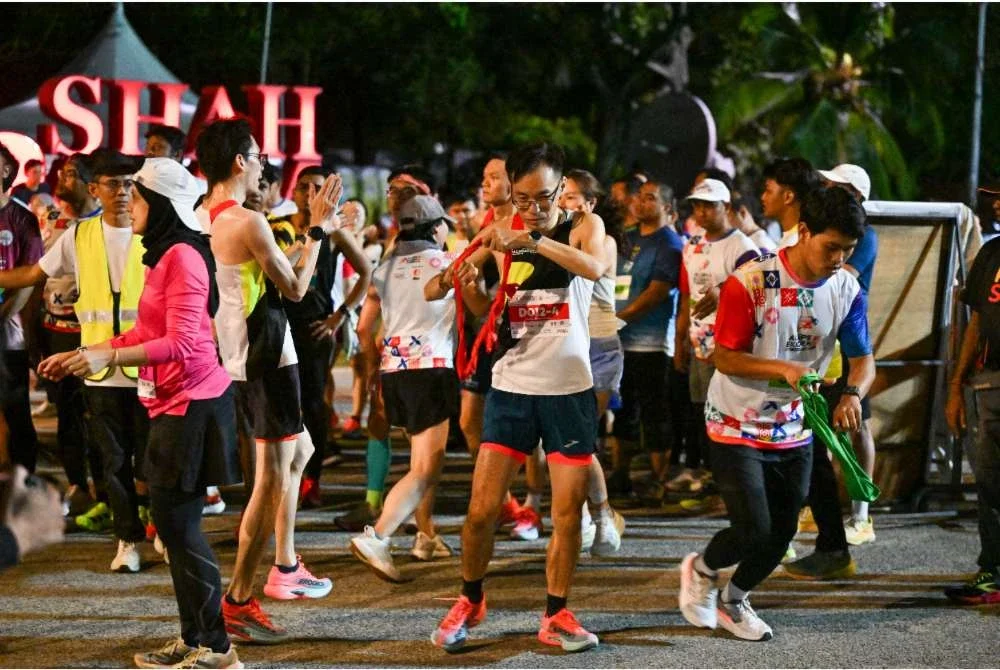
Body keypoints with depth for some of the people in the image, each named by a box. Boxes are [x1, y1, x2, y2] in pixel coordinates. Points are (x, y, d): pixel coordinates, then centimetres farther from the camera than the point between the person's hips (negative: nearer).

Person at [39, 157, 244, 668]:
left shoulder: (182, 256, -16)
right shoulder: (163, 255, 14)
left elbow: (180, 343, -23)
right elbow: (143, 335, 17)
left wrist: (107, 357, -28)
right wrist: (78, 356, 14)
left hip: (192, 405, -10)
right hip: (173, 405, 10)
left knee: (179, 524, -7)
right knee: (172, 522, 13)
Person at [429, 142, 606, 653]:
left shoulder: (583, 227, -2)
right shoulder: (503, 237, 5)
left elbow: (594, 267, -25)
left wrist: (533, 241, -36)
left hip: (570, 389, -1)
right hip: (511, 387, 1)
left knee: (568, 513, 2)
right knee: (481, 509, -3)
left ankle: (555, 616, 15)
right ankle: (469, 601, 18)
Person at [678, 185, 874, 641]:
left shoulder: (847, 290, -6)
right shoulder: (750, 282, -22)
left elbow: (863, 358, -3)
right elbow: (726, 357, -18)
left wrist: (853, 393, -26)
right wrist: (784, 369, -33)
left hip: (793, 430, 5)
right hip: (737, 427, -5)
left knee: (781, 534, 10)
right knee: (753, 530, -13)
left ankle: (734, 600, 37)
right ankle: (701, 570, 20)